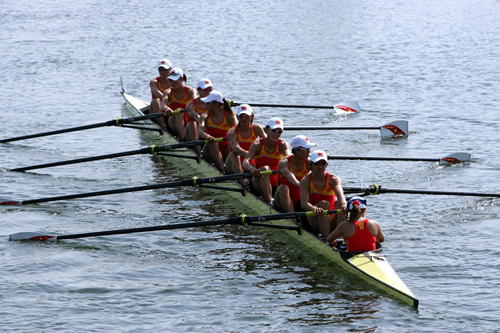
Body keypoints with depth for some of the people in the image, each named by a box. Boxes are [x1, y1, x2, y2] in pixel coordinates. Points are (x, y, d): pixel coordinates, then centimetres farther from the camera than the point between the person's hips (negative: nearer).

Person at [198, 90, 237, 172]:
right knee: (213, 142, -32)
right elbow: (200, 132, -21)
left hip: (225, 150, 0)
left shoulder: (229, 116, -3)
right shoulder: (205, 117, -2)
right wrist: (207, 136, -44)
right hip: (211, 153, 0)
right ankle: (222, 170, -46)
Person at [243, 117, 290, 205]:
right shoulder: (257, 145, -8)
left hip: (276, 183, 3)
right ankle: (269, 204, -43)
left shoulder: (282, 145, -3)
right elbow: (245, 162, -24)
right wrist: (252, 169, -49)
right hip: (258, 183, -3)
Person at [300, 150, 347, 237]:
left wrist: (344, 204, -48)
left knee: (339, 204, -23)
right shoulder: (306, 181, -5)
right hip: (314, 222, -2)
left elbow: (340, 194, -23)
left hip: (331, 222, 2)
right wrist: (314, 209, -45)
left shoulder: (334, 180, -1)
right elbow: (304, 204, -21)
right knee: (324, 203, -28)